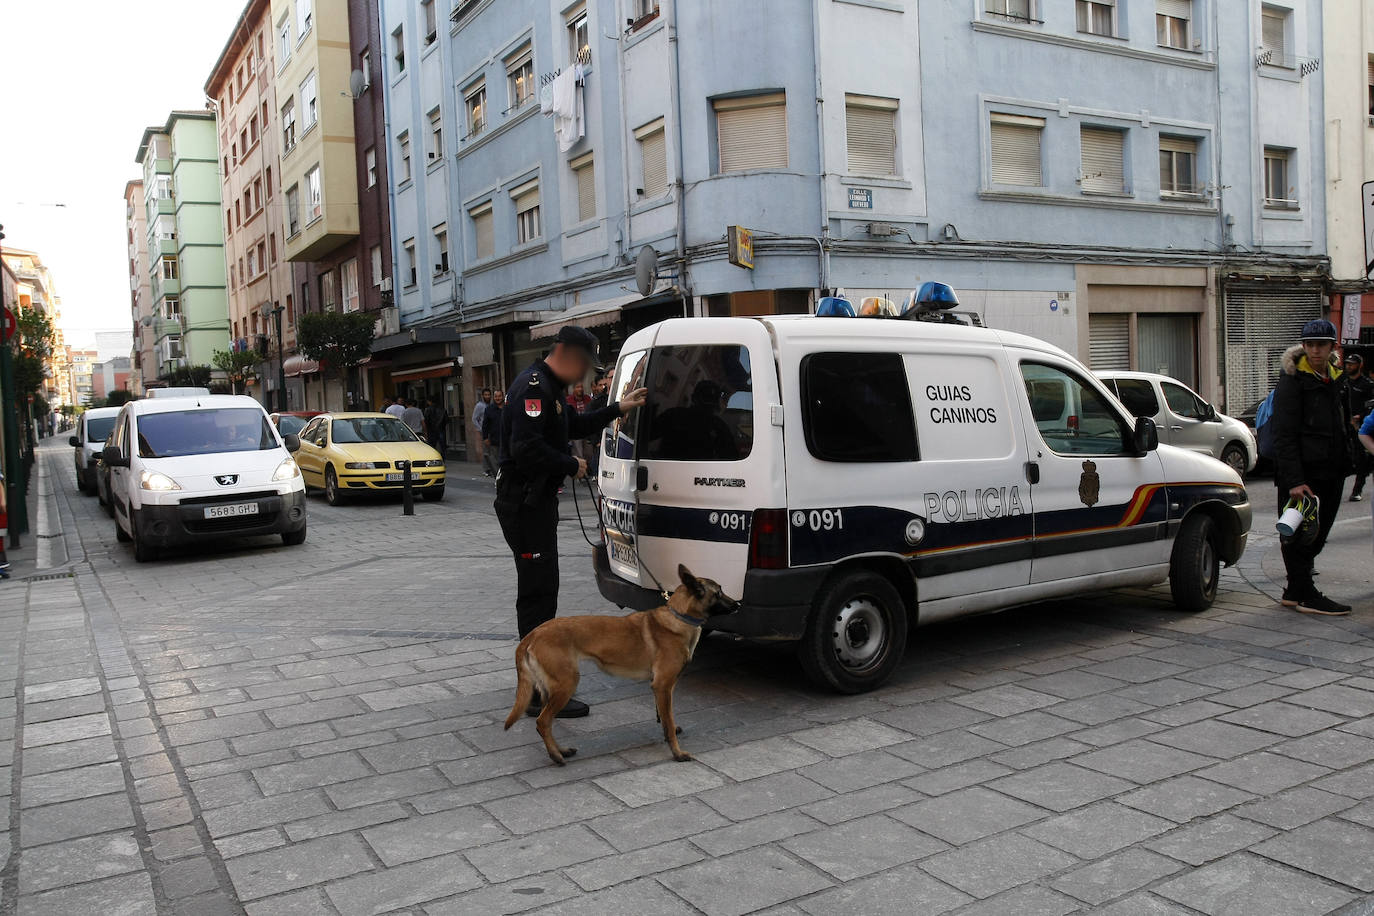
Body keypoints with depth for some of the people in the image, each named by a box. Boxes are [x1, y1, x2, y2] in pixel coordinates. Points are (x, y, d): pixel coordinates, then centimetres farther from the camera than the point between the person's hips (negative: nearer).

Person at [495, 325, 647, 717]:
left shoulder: (549, 387, 17)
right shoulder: (533, 386, -18)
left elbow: (573, 426, 27)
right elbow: (526, 448, -28)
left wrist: (617, 409, 20)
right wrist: (572, 465, -16)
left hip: (536, 501, 11)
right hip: (525, 504, -11)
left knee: (538, 590, 20)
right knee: (538, 592, -9)